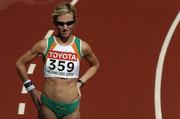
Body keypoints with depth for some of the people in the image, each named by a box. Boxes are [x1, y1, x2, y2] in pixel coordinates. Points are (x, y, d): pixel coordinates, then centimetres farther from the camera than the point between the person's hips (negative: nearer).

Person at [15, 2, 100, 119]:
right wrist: (31, 89, 5)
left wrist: (80, 82, 5)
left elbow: (95, 65, 17)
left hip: (71, 107, 0)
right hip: (47, 105, 0)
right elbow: (20, 63, 7)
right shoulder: (45, 45, -5)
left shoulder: (82, 47, -4)